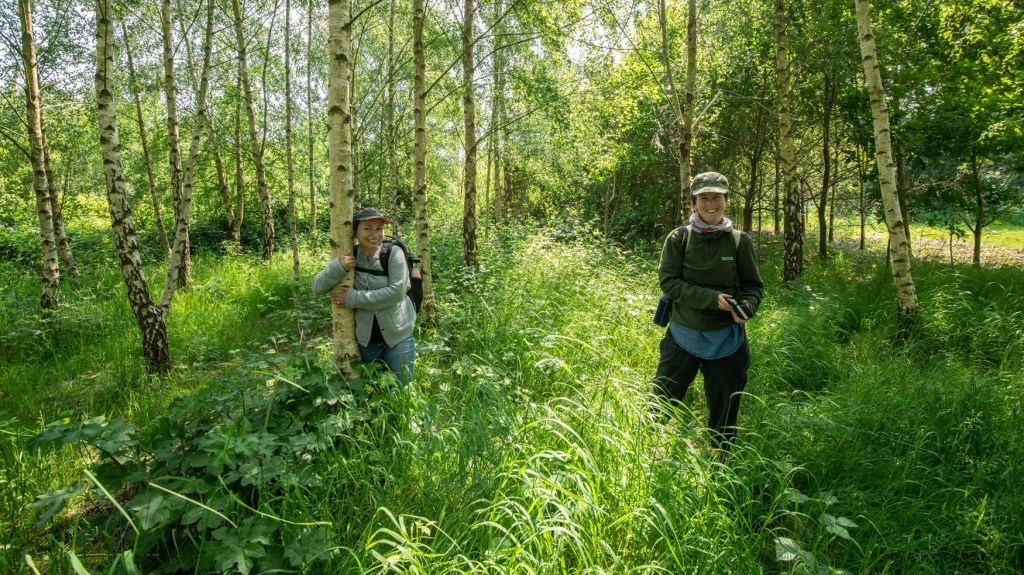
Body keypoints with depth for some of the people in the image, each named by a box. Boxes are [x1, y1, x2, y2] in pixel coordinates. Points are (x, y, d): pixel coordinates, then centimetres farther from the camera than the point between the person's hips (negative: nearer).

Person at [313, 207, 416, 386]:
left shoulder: (393, 253, -13)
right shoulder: (348, 257, -4)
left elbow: (397, 291, -22)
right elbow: (317, 288, -7)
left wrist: (353, 298, -22)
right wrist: (338, 267, -25)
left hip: (397, 335, -2)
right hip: (366, 338, 3)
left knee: (401, 387, 11)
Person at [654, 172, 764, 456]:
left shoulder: (740, 241, -2)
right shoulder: (679, 238, -6)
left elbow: (754, 285, 5)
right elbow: (668, 281, -11)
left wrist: (746, 307, -17)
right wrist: (711, 298, -21)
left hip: (726, 338, 1)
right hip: (683, 335, -1)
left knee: (724, 410, 14)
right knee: (661, 404, 5)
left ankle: (719, 460, 36)